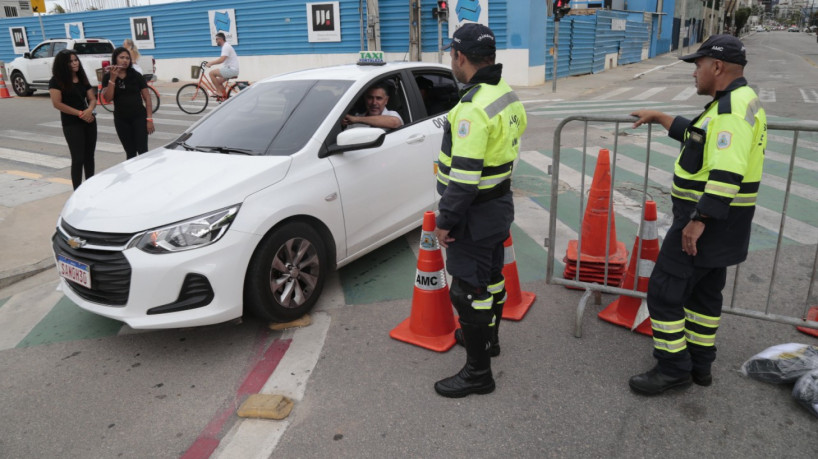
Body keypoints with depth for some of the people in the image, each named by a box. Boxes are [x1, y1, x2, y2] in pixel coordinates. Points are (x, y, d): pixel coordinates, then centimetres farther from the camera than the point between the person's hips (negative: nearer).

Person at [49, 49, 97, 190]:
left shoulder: (82, 78, 11)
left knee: (89, 156, 11)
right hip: (71, 124, -6)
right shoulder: (56, 81, -7)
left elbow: (92, 99, 8)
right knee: (78, 158, -7)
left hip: (89, 120, 6)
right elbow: (57, 103, -14)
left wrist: (89, 110, -14)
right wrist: (80, 113, -17)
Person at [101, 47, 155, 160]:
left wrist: (149, 119, -9)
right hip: (121, 119, 2)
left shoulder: (136, 76, 0)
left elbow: (147, 97, -1)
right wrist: (112, 78, -17)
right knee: (130, 152, 8)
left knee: (142, 151, -7)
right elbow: (108, 98, -9)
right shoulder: (107, 77, 3)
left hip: (139, 117, -2)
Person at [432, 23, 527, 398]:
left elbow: (464, 175, -28)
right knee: (491, 275, 24)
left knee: (468, 290, 0)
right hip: (499, 204, 10)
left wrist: (446, 221, -19)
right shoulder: (507, 94, 5)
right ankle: (488, 337, 45)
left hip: (475, 214, -10)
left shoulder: (473, 108, -26)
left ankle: (478, 373, 12)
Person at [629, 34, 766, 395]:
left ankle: (673, 369, 6)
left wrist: (698, 221, -30)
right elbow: (700, 137, 30)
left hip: (707, 220, -11)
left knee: (665, 291, -5)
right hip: (717, 218, 11)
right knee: (704, 291, 18)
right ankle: (699, 364, 30)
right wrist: (659, 117, 33)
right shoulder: (734, 102, 13)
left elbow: (727, 173, -29)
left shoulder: (735, 105, -20)